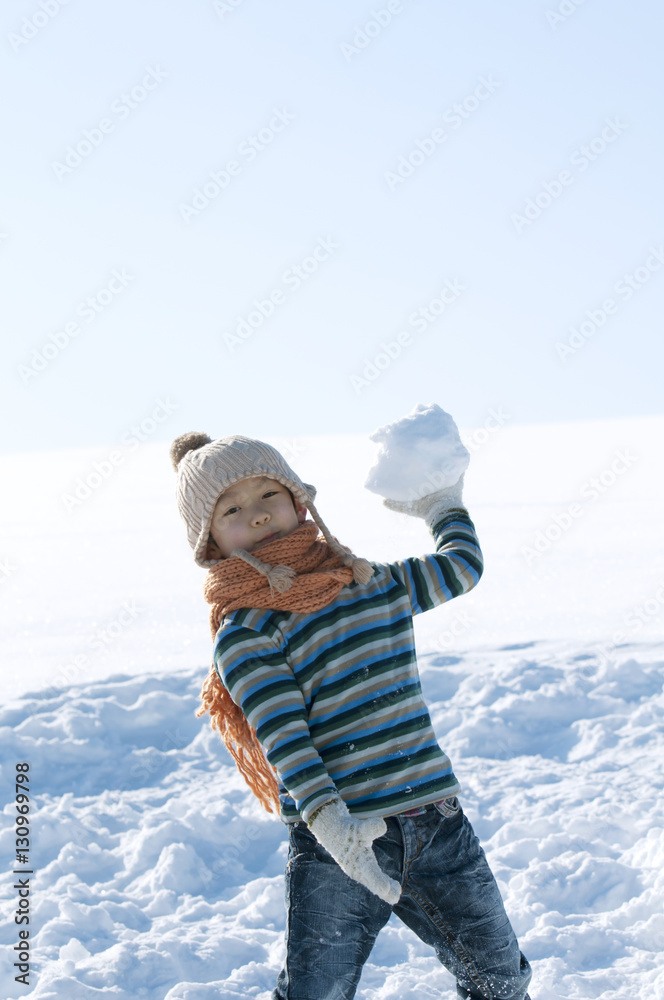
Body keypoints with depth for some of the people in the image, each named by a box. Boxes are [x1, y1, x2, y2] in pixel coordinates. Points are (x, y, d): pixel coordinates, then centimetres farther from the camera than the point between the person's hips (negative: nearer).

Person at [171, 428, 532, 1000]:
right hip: (336, 846, -5)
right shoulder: (242, 638, -4)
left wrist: (441, 505, 38)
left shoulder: (375, 584, 12)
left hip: (436, 819, 5)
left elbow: (462, 567, 26)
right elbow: (285, 740, -15)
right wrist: (328, 822, -28)